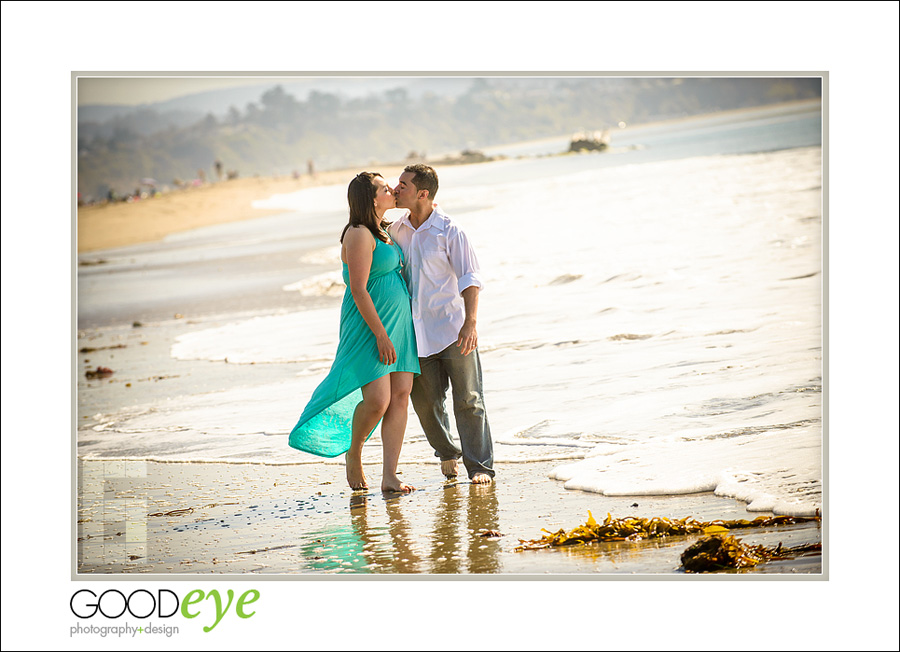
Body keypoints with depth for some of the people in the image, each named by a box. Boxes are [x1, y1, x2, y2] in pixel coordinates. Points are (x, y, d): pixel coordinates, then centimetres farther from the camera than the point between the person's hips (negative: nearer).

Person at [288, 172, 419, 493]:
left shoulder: (382, 232, 15)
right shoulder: (359, 235, -15)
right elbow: (358, 290, -20)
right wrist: (380, 335, -21)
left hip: (397, 323, 9)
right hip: (368, 326, -9)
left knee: (400, 397, -2)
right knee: (377, 400, -15)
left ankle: (389, 476, -3)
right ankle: (353, 453, 14)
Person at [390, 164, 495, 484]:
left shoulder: (449, 231, -9)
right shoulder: (395, 231, 7)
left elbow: (470, 279, -10)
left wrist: (470, 323, -21)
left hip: (452, 328, -5)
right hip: (416, 332, 5)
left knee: (468, 400, -2)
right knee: (426, 401, 6)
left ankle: (480, 466, 5)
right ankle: (447, 454, 29)